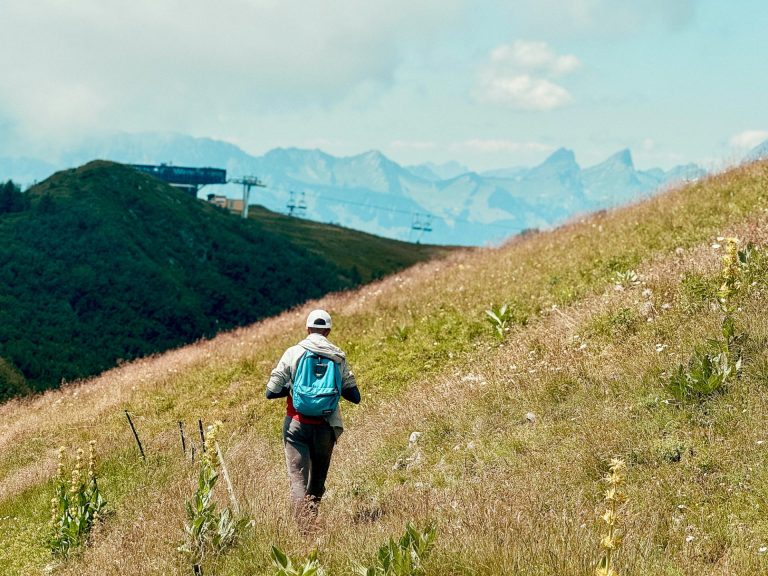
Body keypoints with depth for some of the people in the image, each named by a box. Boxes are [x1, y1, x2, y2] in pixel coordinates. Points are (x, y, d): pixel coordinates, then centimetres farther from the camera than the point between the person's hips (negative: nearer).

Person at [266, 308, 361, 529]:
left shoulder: (293, 353, -4)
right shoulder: (338, 357, 2)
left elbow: (271, 392, -5)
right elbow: (354, 397, 4)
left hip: (297, 425, -2)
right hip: (325, 426, 2)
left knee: (298, 477, -5)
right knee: (318, 478, 19)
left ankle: (303, 523, -24)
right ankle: (312, 517, 24)